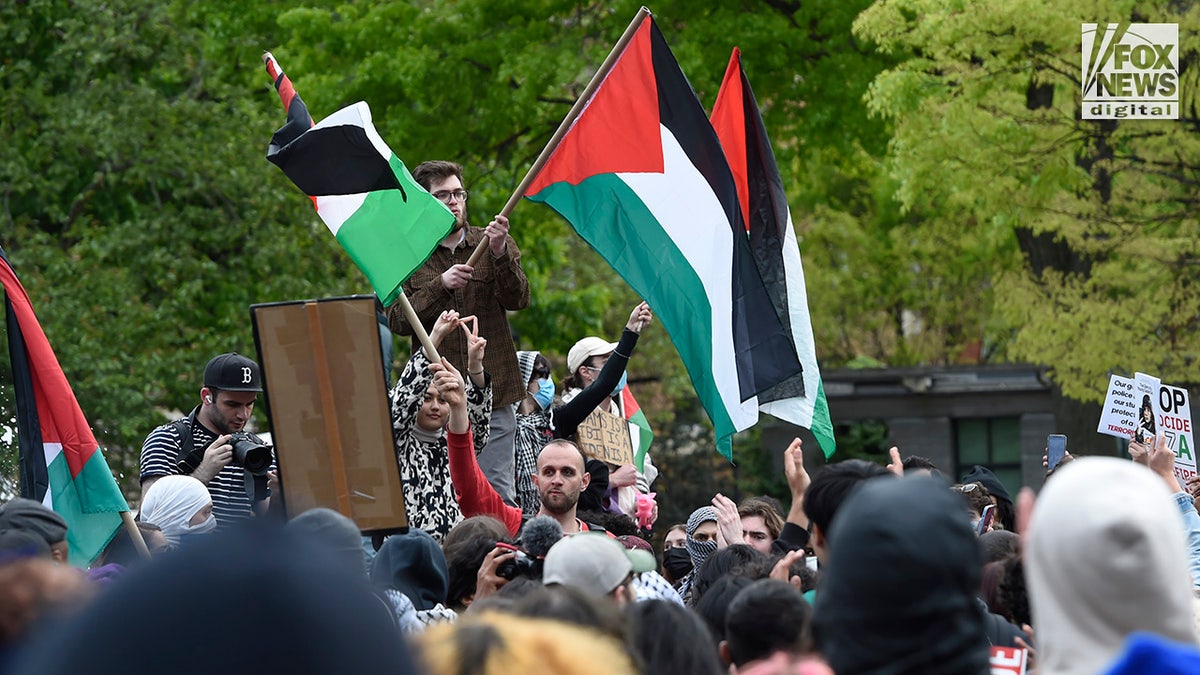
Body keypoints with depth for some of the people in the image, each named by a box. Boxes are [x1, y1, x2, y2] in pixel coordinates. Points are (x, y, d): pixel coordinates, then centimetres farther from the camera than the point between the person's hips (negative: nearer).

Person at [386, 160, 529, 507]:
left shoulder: (495, 244, 11)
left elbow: (518, 300, -3)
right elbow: (397, 320, -2)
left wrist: (499, 254, -19)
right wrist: (440, 285, -14)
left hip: (492, 392, 1)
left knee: (498, 496, -3)